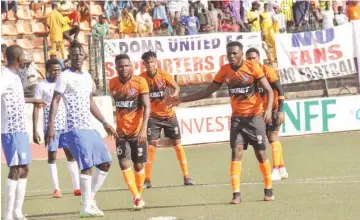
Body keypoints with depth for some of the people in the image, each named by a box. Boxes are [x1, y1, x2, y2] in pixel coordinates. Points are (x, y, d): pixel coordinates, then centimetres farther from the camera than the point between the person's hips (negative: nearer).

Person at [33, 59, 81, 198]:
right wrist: (35, 130, -9)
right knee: (52, 156, 2)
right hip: (50, 126, -3)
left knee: (71, 154, -1)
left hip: (66, 125, 3)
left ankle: (77, 187, 0)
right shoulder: (41, 86, -3)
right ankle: (56, 189, 6)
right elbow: (36, 108, -3)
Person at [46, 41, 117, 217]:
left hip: (90, 128, 8)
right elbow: (55, 101, -11)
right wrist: (51, 126, -20)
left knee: (105, 163, 8)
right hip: (76, 128, -8)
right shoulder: (65, 77, -6)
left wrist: (104, 123, 22)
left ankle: (90, 198, 18)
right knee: (87, 166, -13)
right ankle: (86, 208, -9)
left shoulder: (87, 77, 17)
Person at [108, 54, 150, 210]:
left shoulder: (140, 82, -10)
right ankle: (137, 197, -11)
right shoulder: (112, 83, 2)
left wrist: (143, 129, -25)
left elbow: (147, 106, -15)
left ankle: (138, 196, 22)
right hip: (121, 132, 3)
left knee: (138, 165, 4)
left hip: (138, 132, -3)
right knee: (124, 164, -12)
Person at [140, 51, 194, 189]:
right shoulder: (142, 78, -10)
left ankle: (186, 176, 7)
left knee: (177, 144, 1)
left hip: (169, 114, 0)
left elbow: (176, 87, 0)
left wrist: (174, 95, -20)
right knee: (151, 146, -7)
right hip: (153, 117, 0)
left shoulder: (164, 75, -12)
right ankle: (147, 180, -1)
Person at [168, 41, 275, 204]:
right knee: (236, 152, -9)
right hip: (236, 117, 3)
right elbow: (207, 91, 7)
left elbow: (269, 90, -9)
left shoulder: (253, 67, -11)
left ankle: (269, 190, 16)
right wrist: (182, 100, 3)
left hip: (254, 116, -3)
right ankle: (236, 193, -11)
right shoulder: (224, 71, 0)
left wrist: (268, 109, -26)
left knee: (261, 153, 1)